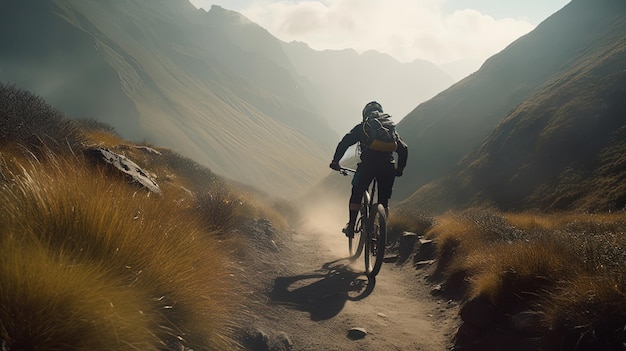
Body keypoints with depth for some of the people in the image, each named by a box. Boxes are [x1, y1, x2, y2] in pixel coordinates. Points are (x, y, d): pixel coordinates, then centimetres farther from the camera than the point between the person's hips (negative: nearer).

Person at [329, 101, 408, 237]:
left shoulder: (361, 128, 16)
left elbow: (344, 143, 7)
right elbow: (403, 148, 21)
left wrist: (335, 161, 15)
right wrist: (400, 168, 30)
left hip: (367, 166, -2)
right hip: (387, 168, 2)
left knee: (356, 195, 16)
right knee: (384, 201, 17)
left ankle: (351, 226, 10)